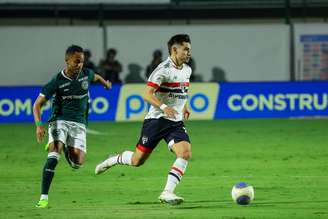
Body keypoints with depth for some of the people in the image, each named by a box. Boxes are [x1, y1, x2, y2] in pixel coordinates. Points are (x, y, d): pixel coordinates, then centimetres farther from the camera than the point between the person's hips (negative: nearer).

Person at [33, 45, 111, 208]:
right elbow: (37, 104, -9)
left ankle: (65, 147, 31)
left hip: (78, 123, 4)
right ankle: (43, 198, -24)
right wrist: (39, 125, -24)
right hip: (59, 120, -4)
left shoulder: (86, 74, 1)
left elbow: (95, 77, 29)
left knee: (78, 163, -6)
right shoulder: (57, 81, -11)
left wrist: (105, 83, 51)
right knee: (53, 156, -25)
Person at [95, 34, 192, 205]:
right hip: (156, 119, -6)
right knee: (137, 160, 1)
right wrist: (163, 107, -37)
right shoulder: (164, 69, -15)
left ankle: (167, 193, -18)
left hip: (176, 122, 6)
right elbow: (147, 94, -24)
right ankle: (113, 160, 33)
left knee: (185, 153, -19)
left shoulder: (187, 70, 9)